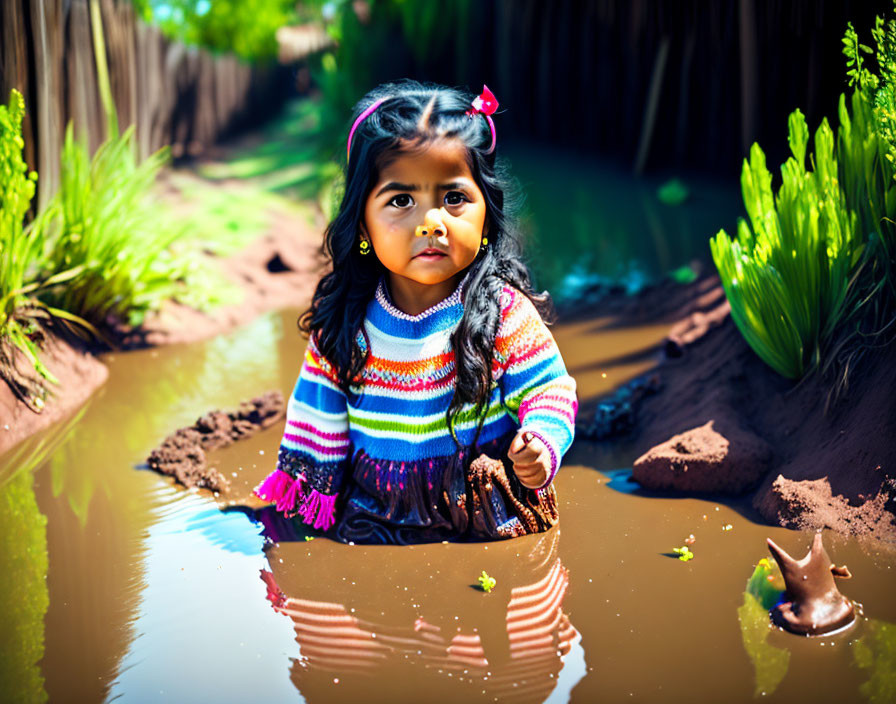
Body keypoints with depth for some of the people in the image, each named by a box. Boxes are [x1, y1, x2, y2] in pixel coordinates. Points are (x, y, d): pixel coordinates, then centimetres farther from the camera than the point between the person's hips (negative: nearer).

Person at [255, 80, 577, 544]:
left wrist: (541, 445, -24)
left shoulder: (503, 312, -11)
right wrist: (311, 488, 12)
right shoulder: (345, 319, -3)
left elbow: (549, 390, -5)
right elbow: (320, 407, 9)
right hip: (377, 518, 2)